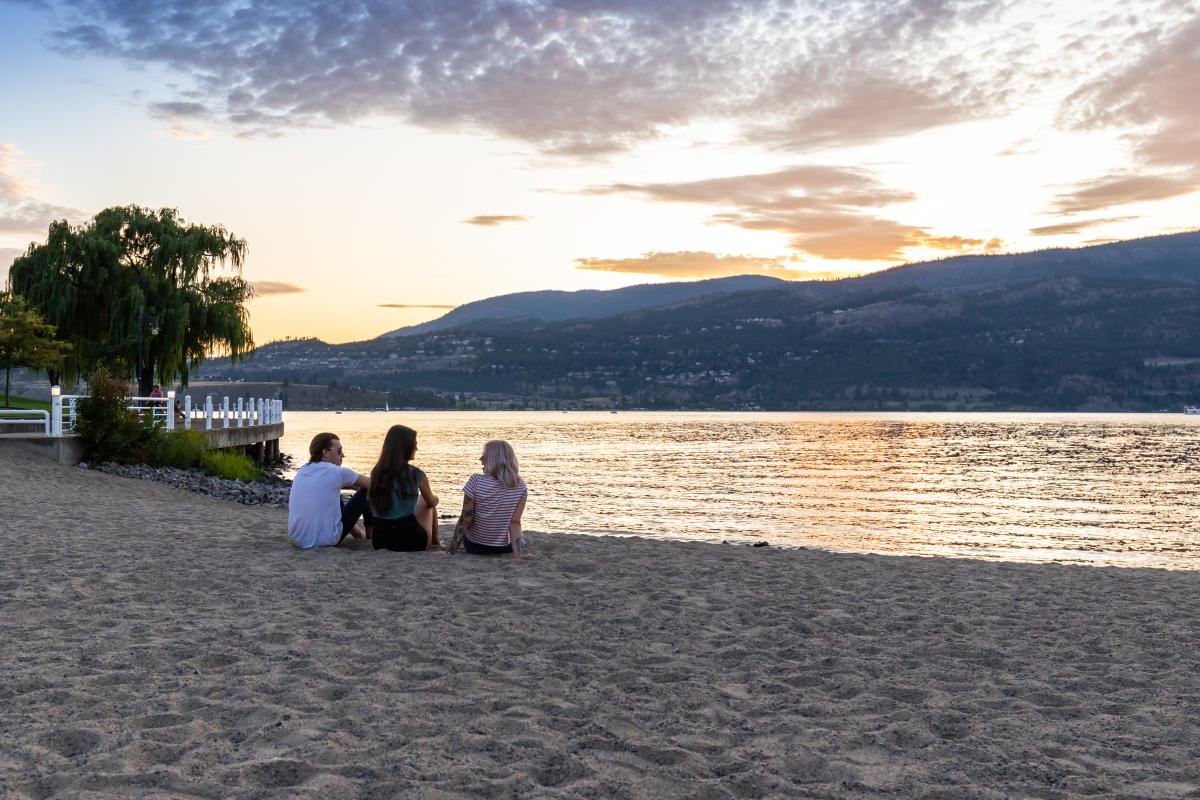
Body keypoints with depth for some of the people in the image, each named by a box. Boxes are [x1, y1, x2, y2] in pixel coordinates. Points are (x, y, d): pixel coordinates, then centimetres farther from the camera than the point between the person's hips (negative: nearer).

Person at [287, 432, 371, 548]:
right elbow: (371, 484, 3)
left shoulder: (302, 471, 8)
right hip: (325, 541, -7)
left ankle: (356, 531, 45)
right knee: (365, 491, 8)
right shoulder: (336, 472, -11)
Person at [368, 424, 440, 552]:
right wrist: (435, 499, 32)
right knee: (427, 500, 26)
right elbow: (432, 502, 8)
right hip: (409, 541, -4)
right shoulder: (415, 475, -12)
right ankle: (435, 542, 39)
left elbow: (372, 509, 11)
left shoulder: (375, 473, 0)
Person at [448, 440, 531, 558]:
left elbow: (465, 520, -18)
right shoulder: (520, 486, -12)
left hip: (474, 547, -2)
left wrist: (451, 551, -13)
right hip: (504, 548, 3)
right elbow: (515, 522, -17)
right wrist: (518, 553, -17)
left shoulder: (476, 481, -21)